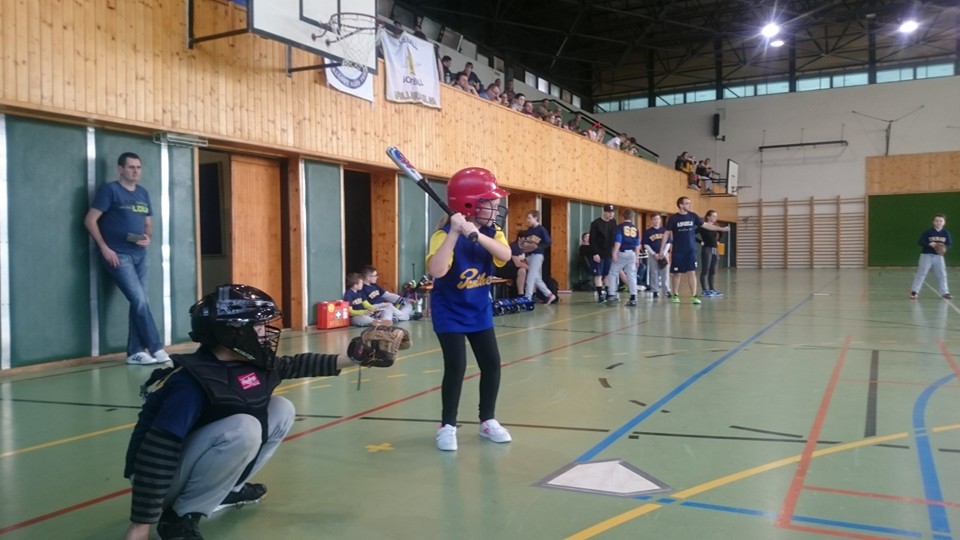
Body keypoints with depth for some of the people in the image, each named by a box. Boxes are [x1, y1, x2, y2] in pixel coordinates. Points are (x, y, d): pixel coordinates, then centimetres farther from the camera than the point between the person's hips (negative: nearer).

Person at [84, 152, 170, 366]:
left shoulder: (143, 194, 15)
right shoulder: (109, 190, -4)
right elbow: (90, 220, -7)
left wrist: (148, 238, -1)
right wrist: (104, 248, -13)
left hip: (140, 255, 7)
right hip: (118, 255, -6)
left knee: (138, 303, 6)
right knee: (140, 301, -13)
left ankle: (135, 352, 12)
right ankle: (156, 348, -6)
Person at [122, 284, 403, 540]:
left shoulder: (251, 364, -5)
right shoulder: (193, 381, -30)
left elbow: (296, 365, 11)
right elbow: (156, 452, -33)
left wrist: (354, 358, 4)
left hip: (199, 460, 8)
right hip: (164, 477, -8)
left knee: (282, 410, 1)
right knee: (243, 430, -33)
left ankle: (227, 491, 11)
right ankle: (181, 516, -14)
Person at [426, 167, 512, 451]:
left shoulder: (491, 232, -4)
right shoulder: (445, 234, -22)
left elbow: (505, 255, -25)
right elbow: (437, 271, -38)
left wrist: (477, 234, -38)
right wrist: (455, 233, -43)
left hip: (480, 312, 6)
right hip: (450, 313, -6)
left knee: (492, 364, 6)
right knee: (456, 367, -10)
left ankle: (488, 420, 23)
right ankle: (447, 425, 7)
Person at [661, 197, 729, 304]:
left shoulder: (693, 216, 4)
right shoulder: (673, 218, -4)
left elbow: (706, 225, 11)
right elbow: (667, 234, -1)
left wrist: (722, 229, 8)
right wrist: (662, 249, -4)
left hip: (691, 250, 2)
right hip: (678, 251, -2)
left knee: (692, 272, -3)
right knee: (676, 273, 4)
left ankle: (693, 296, -2)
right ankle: (675, 295, 20)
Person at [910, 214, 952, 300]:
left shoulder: (946, 233, 1)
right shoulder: (927, 232, -9)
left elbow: (950, 244, 3)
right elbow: (920, 242, -10)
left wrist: (945, 248, -18)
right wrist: (929, 244, -25)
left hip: (938, 256, 3)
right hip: (926, 255, -3)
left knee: (942, 274, 8)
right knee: (921, 273, -3)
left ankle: (944, 292, 19)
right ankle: (914, 291, 1)